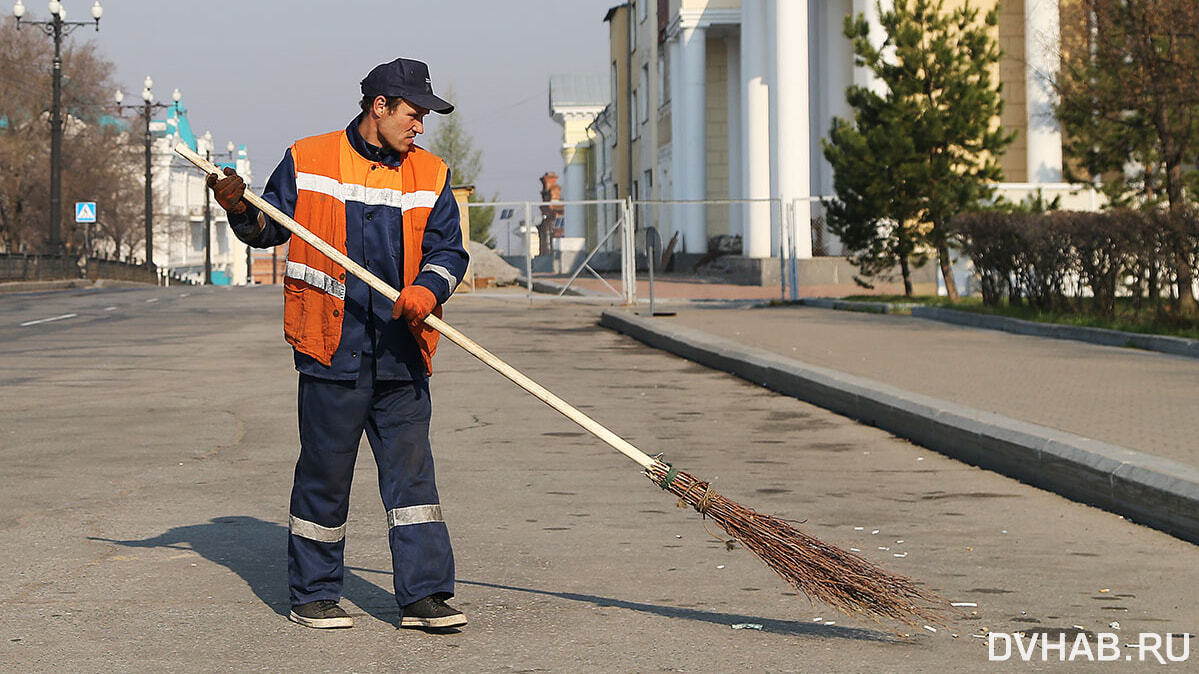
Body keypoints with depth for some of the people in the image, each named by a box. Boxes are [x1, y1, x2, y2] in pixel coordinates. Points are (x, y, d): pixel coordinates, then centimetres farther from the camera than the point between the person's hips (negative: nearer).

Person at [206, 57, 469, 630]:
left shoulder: (430, 176, 10)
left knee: (411, 470, -1)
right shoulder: (308, 162, 4)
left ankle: (423, 594, 2)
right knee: (325, 473, 3)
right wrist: (241, 210, -10)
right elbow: (270, 229, 11)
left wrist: (428, 290, -15)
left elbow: (448, 250, 5)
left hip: (401, 353, 3)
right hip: (332, 348, -2)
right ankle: (313, 595, 14)